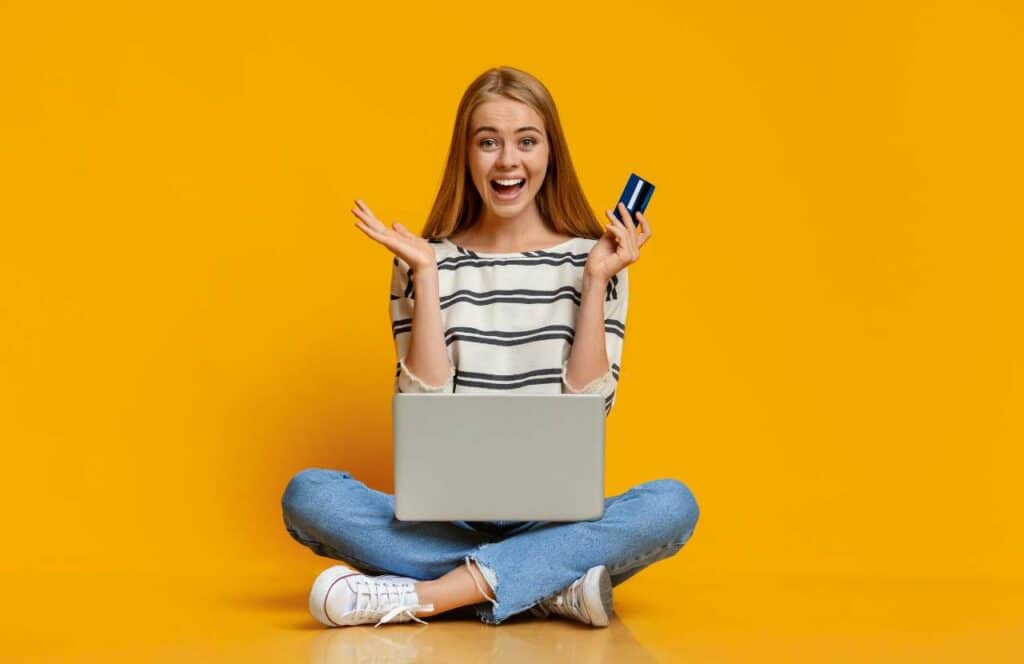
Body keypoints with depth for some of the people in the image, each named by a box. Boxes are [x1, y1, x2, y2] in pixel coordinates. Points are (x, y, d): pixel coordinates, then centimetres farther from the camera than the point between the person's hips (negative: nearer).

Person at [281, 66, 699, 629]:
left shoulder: (591, 260, 5)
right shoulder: (427, 262, 5)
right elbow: (424, 409, -5)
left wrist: (597, 283, -7)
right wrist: (426, 277, -8)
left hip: (555, 518, 0)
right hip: (445, 517, 0)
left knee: (671, 504, -30)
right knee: (308, 494, -25)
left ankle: (416, 595, -31)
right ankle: (551, 588, -28)